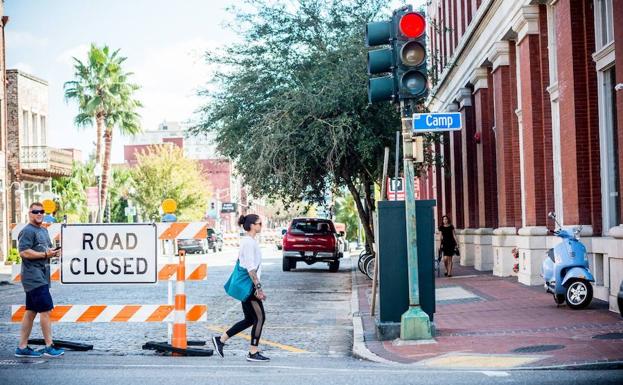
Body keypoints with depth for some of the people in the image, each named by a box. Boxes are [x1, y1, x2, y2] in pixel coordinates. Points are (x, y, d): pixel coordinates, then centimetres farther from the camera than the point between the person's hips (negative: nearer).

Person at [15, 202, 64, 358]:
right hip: (34, 277, -9)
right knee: (46, 310, -10)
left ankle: (22, 347, 14)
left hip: (41, 277, 10)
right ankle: (49, 347, -6)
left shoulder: (43, 230, 19)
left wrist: (53, 252, 9)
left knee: (31, 312, 10)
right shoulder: (27, 231, -10)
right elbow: (24, 252, -21)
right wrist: (45, 254, -19)